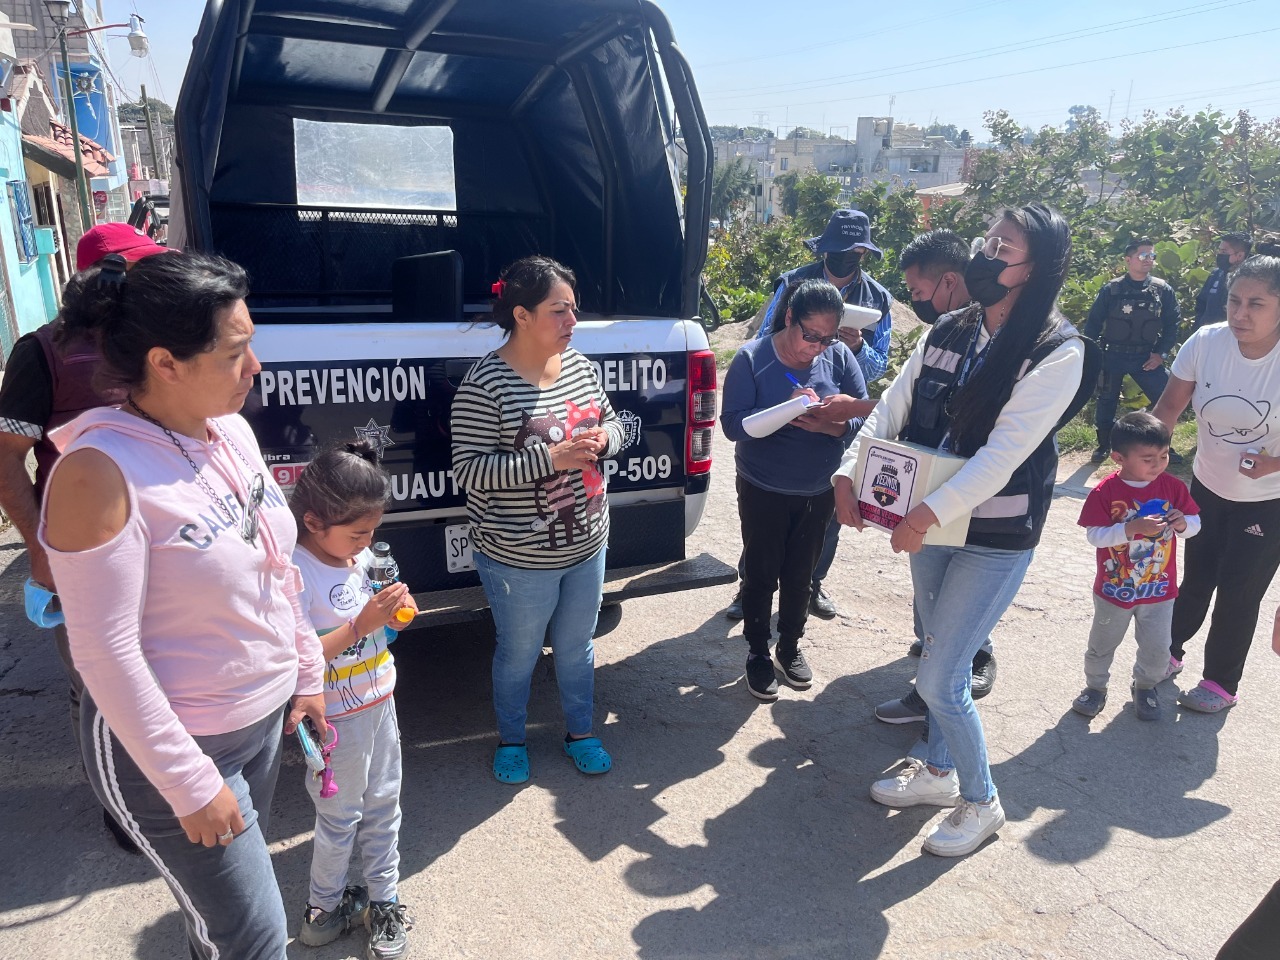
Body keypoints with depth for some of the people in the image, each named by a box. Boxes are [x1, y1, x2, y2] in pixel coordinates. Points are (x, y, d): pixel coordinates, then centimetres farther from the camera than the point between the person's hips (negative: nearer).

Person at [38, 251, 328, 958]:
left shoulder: (231, 430, -2)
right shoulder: (101, 470, -24)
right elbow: (105, 650, -22)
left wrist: (306, 672, 12)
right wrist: (190, 784, -17)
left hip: (264, 717, 7)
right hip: (170, 749, -6)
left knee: (219, 899, 25)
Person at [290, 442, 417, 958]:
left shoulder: (361, 553, -2)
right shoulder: (296, 572, -24)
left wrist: (395, 608, -10)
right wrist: (360, 626, -32)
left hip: (380, 702, 7)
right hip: (339, 718, -7)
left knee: (383, 806, 18)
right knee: (340, 818, 13)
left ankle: (383, 901, 35)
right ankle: (323, 909, 36)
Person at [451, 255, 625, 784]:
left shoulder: (579, 365, 1)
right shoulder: (486, 384, -19)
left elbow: (611, 421, 14)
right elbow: (469, 469, -21)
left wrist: (604, 438, -11)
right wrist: (550, 458, -27)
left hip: (587, 546, 6)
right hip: (520, 558, -5)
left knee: (577, 648, 23)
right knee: (518, 655, 16)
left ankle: (580, 732, 46)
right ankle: (511, 740, 43)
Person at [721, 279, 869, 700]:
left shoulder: (839, 357, -8)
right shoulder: (752, 358, -15)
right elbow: (733, 424, -20)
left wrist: (829, 425, -30)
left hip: (818, 492, 3)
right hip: (763, 491, -2)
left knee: (800, 574, 17)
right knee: (761, 574, 11)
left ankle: (790, 645, 40)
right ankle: (757, 652, 32)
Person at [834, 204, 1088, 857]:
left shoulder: (1057, 353, -15)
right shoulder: (948, 332, 3)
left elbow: (1005, 452, -23)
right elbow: (890, 411, 1)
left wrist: (929, 513, -28)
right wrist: (848, 472, -12)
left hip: (996, 536, -6)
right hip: (930, 522, 6)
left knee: (940, 680, -3)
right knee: (941, 656, 20)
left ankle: (981, 802, 24)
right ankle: (939, 771, 42)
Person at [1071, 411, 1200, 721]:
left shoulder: (1173, 487, -8)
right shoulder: (1105, 492, -19)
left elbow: (1195, 523, 0)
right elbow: (1094, 535, -21)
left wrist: (1181, 522, -23)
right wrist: (1133, 528, -34)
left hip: (1159, 590, 2)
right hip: (1114, 590, -2)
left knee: (1158, 649, 13)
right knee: (1102, 646, 16)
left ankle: (1145, 685, 41)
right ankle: (1095, 686, 39)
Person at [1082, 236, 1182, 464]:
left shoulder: (1163, 290, -1)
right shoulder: (1111, 289, -7)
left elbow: (1172, 324, 4)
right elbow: (1094, 322, -2)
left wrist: (1161, 353, -4)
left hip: (1146, 357, 1)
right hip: (1113, 356, -1)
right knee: (1106, 401, 10)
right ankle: (1103, 446, 28)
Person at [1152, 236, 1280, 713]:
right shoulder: (1206, 342, -17)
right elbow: (1170, 405, -6)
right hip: (1208, 486, 2)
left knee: (1238, 592, 7)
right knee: (1196, 578, 17)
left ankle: (1222, 683, 28)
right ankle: (1169, 652, 39)